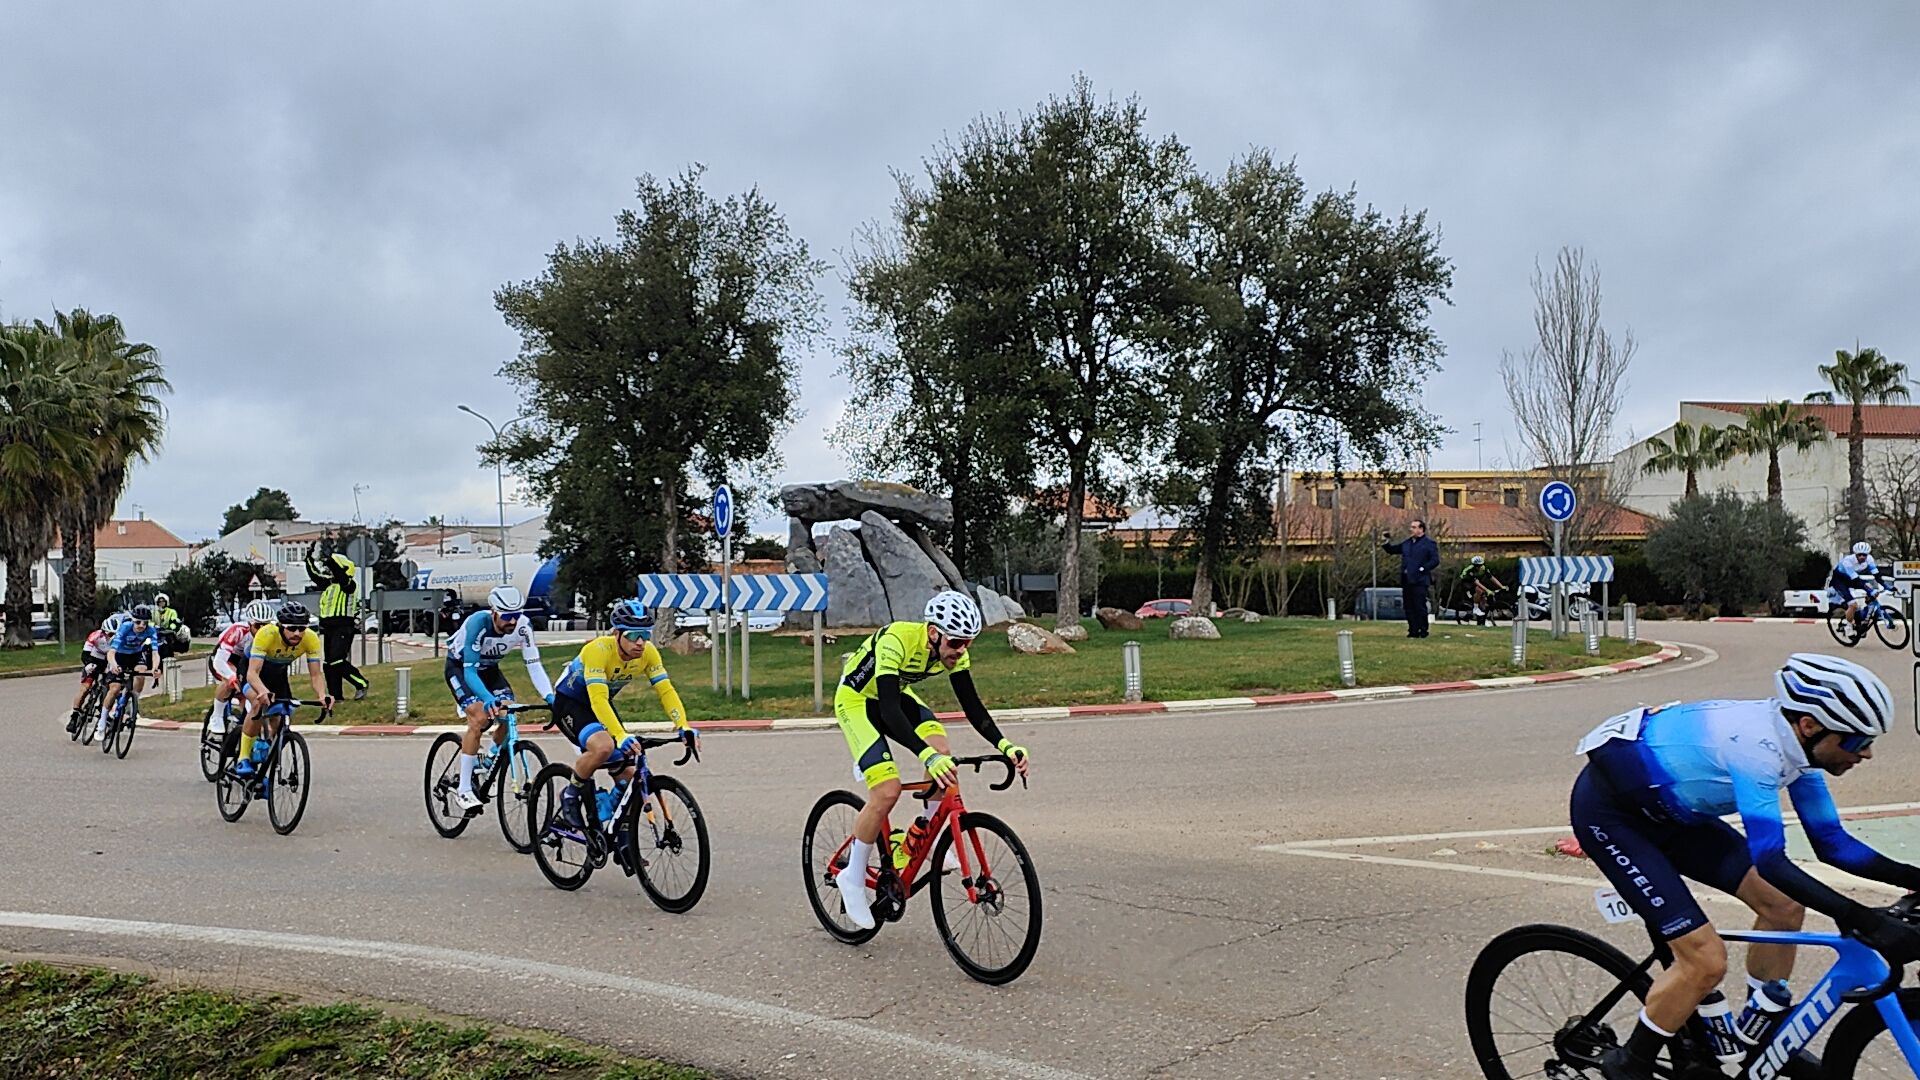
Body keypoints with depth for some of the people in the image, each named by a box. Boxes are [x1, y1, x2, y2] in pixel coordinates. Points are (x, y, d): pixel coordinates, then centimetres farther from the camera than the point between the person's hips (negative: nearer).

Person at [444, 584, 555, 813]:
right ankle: (463, 790, -17)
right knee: (479, 718, -25)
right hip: (459, 667, -4)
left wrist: (550, 696, -36)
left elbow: (533, 664, -22)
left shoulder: (523, 625, -25)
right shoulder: (478, 623, -36)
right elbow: (470, 671, -39)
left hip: (488, 668, 5)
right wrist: (488, 698, -55)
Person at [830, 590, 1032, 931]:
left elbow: (972, 707, -13)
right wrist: (927, 756, -55)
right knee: (888, 791, -19)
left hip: (898, 694, 6)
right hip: (856, 699, -6)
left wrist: (1005, 746, -28)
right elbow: (889, 711, -44)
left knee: (942, 753, -21)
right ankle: (853, 878, 0)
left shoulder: (954, 652, -17)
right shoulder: (896, 641, -37)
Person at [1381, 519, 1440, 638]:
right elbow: (1392, 550, 25)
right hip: (1406, 581, 7)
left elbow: (1435, 560, -9)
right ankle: (1413, 630, 13)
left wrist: (1422, 569, -15)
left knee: (1420, 607, -6)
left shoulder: (1429, 543, -3)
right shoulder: (1407, 543, 17)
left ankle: (1423, 631, 1)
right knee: (1409, 607, 7)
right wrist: (1385, 542, 7)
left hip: (1419, 581, -7)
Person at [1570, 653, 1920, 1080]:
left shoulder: (1793, 740, -4)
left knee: (1783, 904, 3)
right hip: (1607, 811, -9)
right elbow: (1770, 862, -35)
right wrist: (1862, 920, -38)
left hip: (1663, 809, 9)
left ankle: (1762, 1043, 23)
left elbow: (1830, 842, 5)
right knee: (1706, 960, -14)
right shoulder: (1758, 745, -31)